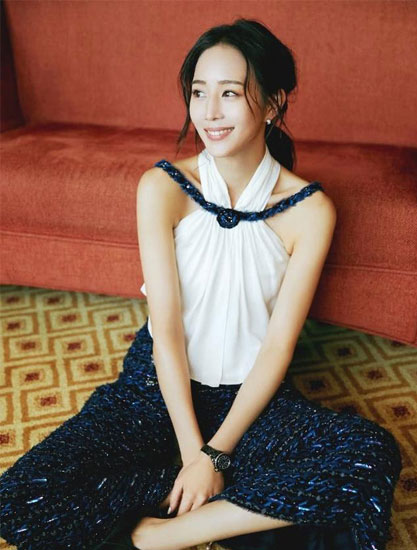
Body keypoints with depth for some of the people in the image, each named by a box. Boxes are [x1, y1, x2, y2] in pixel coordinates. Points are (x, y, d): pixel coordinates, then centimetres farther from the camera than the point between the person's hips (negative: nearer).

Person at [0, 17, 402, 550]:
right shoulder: (162, 187, -11)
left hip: (251, 393, 0)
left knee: (374, 456, -27)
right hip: (160, 384, 0)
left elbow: (278, 345, -10)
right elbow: (166, 329, -13)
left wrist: (216, 454, -16)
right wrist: (193, 454, -17)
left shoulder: (310, 210, -11)